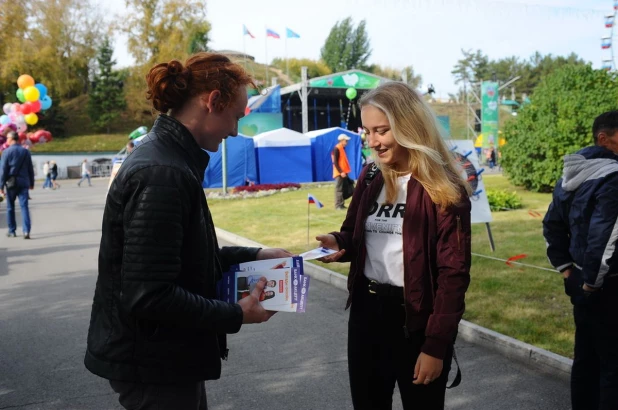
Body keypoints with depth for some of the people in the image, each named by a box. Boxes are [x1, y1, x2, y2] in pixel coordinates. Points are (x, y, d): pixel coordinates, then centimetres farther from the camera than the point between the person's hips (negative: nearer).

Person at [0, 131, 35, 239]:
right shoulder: (26, 151, 5)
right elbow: (30, 169, 9)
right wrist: (31, 183, 17)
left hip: (11, 183, -2)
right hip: (23, 183, 2)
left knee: (10, 208, 11)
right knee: (24, 206, -2)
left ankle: (12, 231, 19)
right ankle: (26, 231, -14)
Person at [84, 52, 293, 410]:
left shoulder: (168, 159, 6)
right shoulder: (163, 174, -25)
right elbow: (148, 296, -28)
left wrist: (254, 255, 9)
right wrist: (236, 315, -18)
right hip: (153, 364, -9)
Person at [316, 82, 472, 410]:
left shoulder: (444, 190, -12)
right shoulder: (370, 178, 4)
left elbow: (453, 273, -13)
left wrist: (436, 344, -15)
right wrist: (337, 243, -8)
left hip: (418, 321, -5)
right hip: (366, 312, 5)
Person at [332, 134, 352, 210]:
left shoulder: (342, 148, 15)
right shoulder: (336, 149, -13)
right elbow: (335, 162, -17)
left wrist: (345, 171, 16)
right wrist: (341, 172, -21)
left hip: (343, 172, 9)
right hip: (339, 173, -9)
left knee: (343, 189, 11)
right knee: (339, 189, -6)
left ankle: (341, 204, 16)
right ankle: (338, 205, -3)